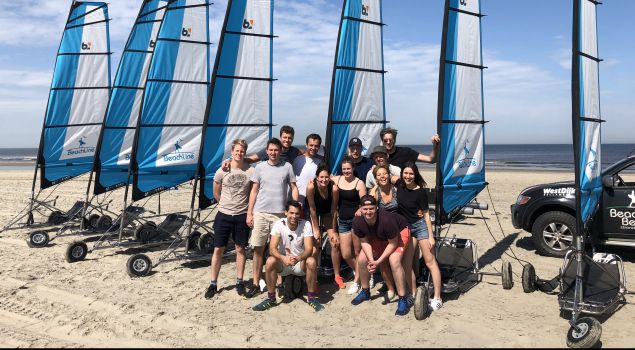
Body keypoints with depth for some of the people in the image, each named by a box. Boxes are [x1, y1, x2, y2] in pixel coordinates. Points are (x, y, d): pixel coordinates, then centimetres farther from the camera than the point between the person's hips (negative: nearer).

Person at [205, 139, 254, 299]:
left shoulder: (251, 172, -6)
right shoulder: (222, 171, -4)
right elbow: (216, 193, 9)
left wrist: (249, 211, 5)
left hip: (242, 216, 0)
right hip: (223, 215, 0)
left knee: (240, 249, 9)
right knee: (218, 249, 5)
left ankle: (239, 282, 22)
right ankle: (213, 284, 15)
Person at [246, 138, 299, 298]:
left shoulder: (287, 167, 4)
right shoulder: (260, 167, 6)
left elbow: (294, 188, 7)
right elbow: (254, 191, 8)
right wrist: (249, 213, 3)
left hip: (280, 214, -1)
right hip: (260, 213, 1)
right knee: (258, 249, 5)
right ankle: (255, 283, 15)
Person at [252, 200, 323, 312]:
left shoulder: (306, 225, -14)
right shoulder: (279, 224, -14)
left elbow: (309, 249, -23)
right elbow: (272, 249, -22)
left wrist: (298, 258, -44)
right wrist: (283, 258, -43)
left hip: (300, 263, 0)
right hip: (283, 263, 0)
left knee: (311, 261, -31)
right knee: (270, 261, -29)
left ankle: (311, 297, -12)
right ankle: (271, 298, -11)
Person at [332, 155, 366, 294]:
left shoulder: (359, 183, -7)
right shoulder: (337, 180, 3)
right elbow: (334, 201, 9)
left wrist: (360, 210, -28)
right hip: (343, 221, 4)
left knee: (357, 253, 3)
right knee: (346, 255, 5)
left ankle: (356, 281, 19)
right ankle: (362, 274, 30)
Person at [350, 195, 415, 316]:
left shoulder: (386, 220, -41)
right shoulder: (357, 222, -26)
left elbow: (393, 243, -28)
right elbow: (364, 242, -11)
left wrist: (378, 261, -28)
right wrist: (371, 260, -23)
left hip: (399, 232, -5)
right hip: (377, 237, 6)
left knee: (394, 260, -29)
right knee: (362, 259, -4)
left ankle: (403, 299, -17)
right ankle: (365, 292, 21)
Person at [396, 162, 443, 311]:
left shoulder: (420, 192, -13)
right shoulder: (400, 185, -1)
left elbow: (426, 214, -10)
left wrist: (431, 236, -11)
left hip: (420, 226, -6)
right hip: (406, 228, 6)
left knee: (430, 262, -5)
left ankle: (437, 298, -3)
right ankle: (414, 295, 16)